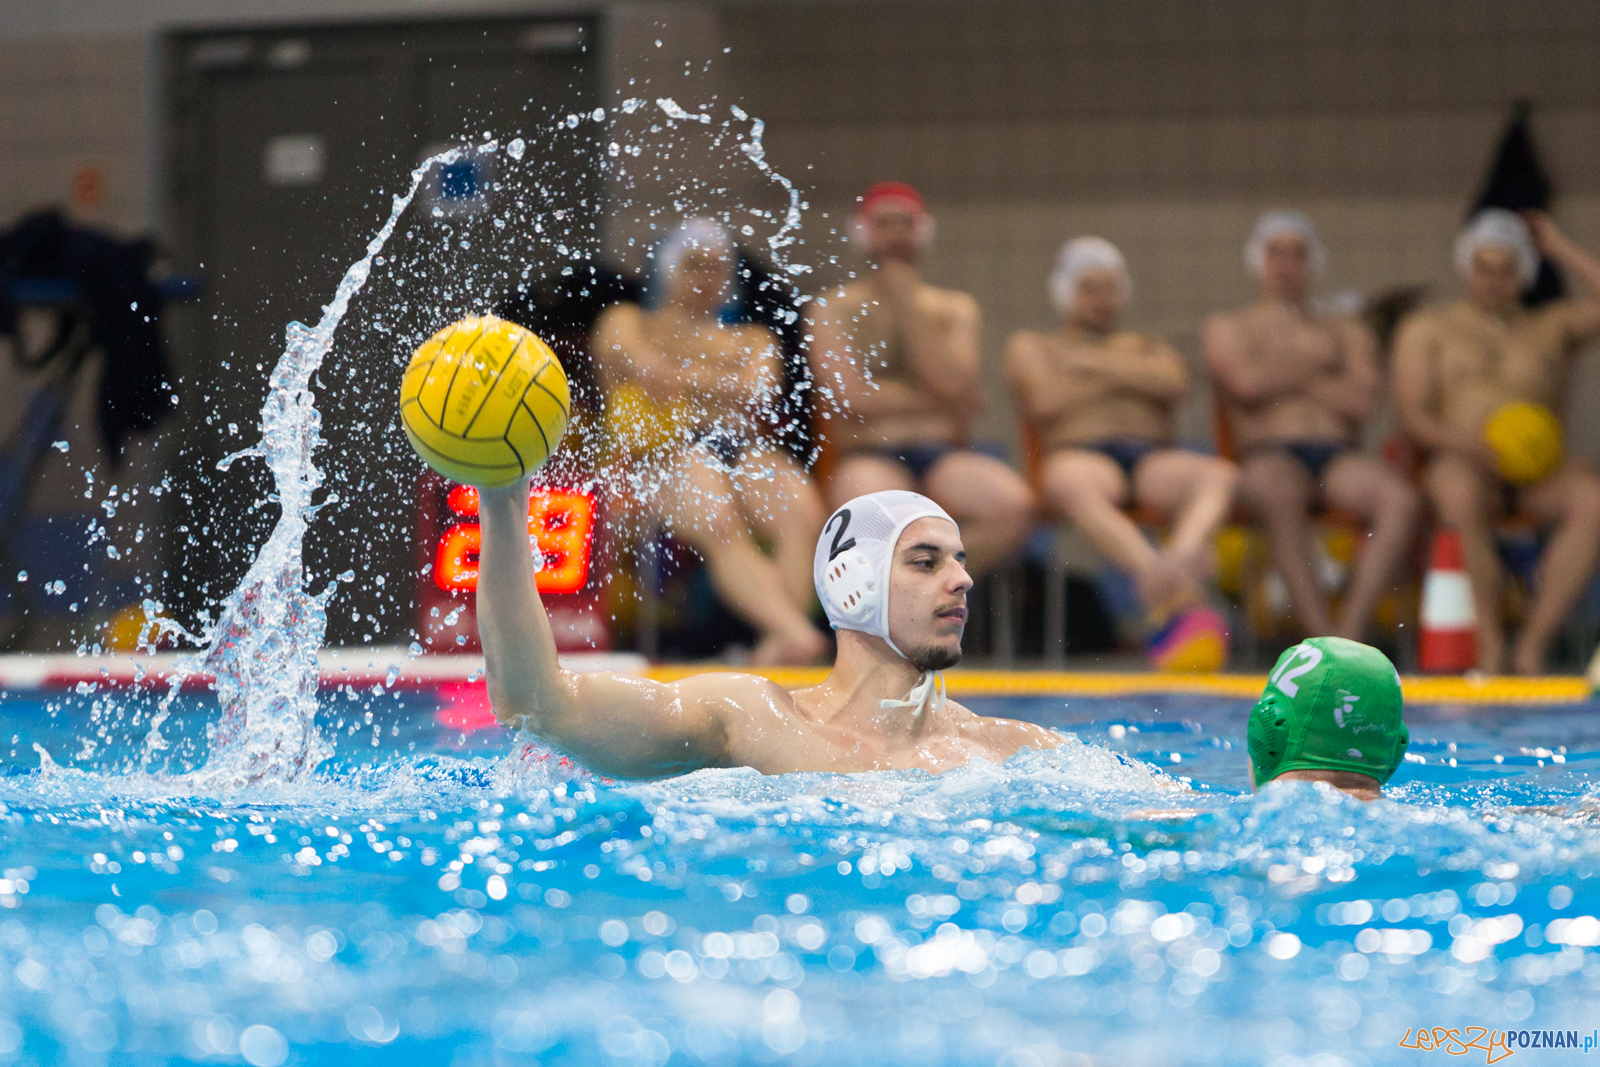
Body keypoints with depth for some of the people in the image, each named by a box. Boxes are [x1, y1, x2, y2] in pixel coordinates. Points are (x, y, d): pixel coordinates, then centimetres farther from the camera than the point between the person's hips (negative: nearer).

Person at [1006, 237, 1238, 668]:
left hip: (1153, 456, 3)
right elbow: (1046, 401, 3)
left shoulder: (1148, 347, 33)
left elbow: (1174, 382, 8)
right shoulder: (1031, 346, 26)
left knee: (1217, 475, -32)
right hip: (1083, 453, -3)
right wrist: (1128, 377, 12)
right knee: (1068, 479, -42)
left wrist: (1094, 364, 6)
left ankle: (1182, 555, -66)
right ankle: (1156, 576, -65)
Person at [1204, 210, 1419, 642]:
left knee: (1399, 499, -34)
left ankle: (1349, 631, -39)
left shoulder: (1347, 332, 26)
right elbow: (1248, 383, -2)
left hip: (1337, 456, 3)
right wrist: (1313, 361, 10)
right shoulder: (1226, 328, 21)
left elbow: (1362, 402, 6)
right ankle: (1322, 634, -44)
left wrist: (1286, 373, 7)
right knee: (1278, 492, -43)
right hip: (1269, 454, -3)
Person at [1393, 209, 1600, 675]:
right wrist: (1469, 444, -15)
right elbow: (1414, 418, 4)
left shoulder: (1553, 326, 22)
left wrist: (1560, 248, 12)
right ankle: (1490, 648, -37)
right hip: (1461, 463, -2)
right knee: (1460, 497, -41)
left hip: (1541, 469, 2)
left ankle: (1532, 645, -36)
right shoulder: (1427, 328, 17)